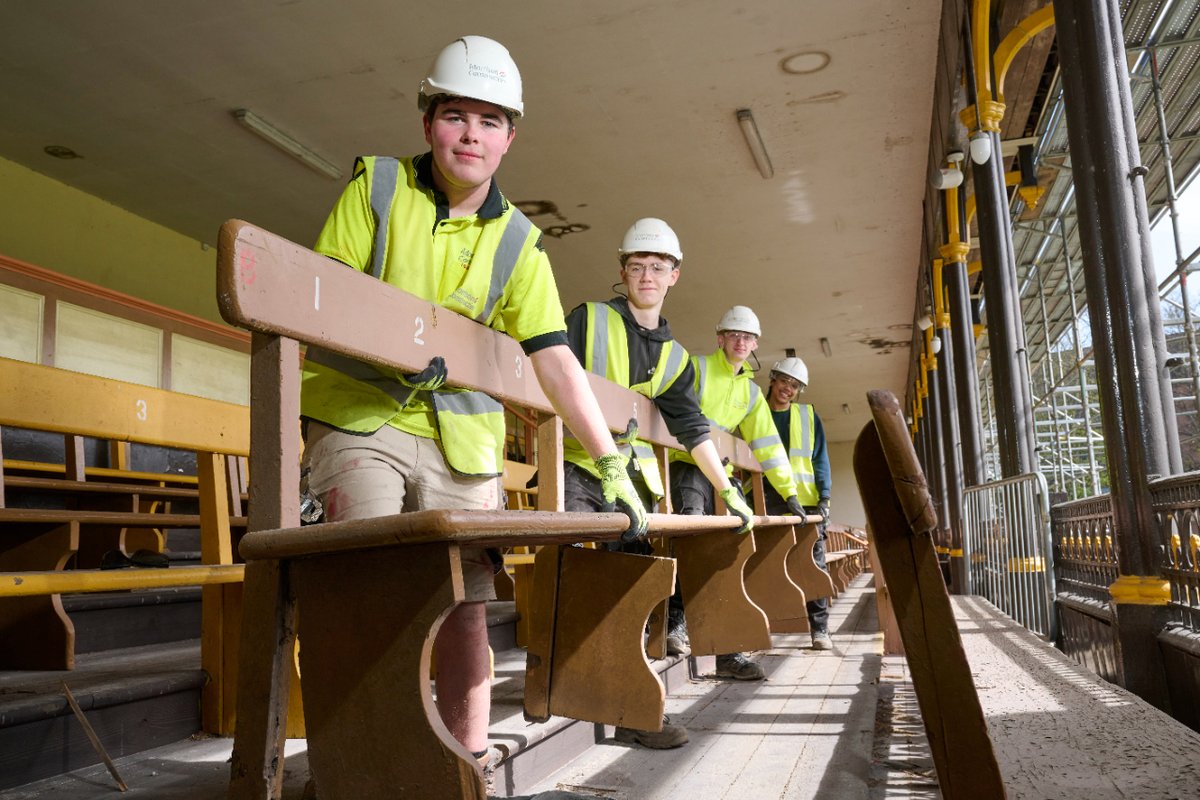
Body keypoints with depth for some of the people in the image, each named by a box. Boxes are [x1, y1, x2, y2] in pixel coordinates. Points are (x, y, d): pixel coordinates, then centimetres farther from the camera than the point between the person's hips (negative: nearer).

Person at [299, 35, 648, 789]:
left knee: (466, 605, 4)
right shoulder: (375, 187, 1)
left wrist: (611, 465, -10)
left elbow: (556, 361, -2)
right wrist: (388, 348, -25)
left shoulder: (518, 242, 5)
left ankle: (471, 763, 18)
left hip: (461, 435, 3)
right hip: (359, 416, -2)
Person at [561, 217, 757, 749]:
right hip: (578, 467, -4)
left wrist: (728, 490, 9)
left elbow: (692, 428, 13)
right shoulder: (588, 319, 2)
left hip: (635, 480, 5)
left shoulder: (674, 358, 15)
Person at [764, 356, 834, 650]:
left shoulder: (808, 416, 12)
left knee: (814, 564, 1)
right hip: (766, 501, 0)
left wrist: (824, 497, -2)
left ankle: (819, 629, 9)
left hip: (805, 499, 1)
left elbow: (820, 458, 9)